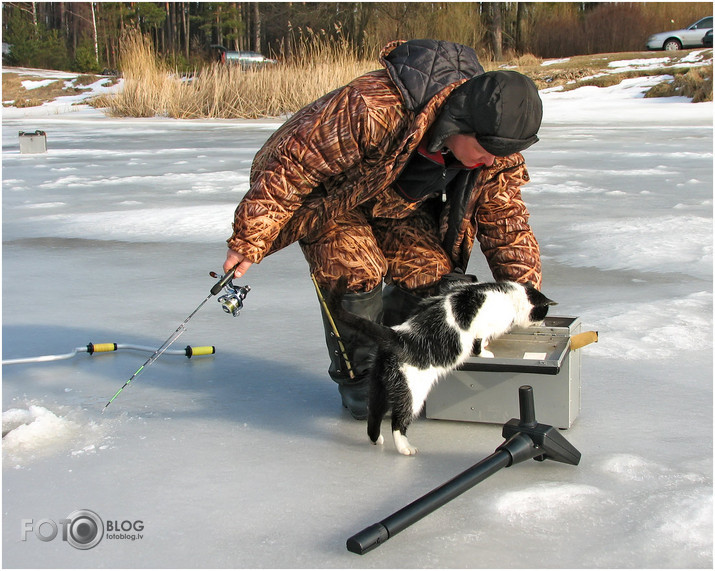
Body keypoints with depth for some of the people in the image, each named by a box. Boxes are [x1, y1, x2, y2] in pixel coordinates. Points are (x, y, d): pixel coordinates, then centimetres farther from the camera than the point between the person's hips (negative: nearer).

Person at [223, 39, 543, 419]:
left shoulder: (495, 151, -21)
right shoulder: (371, 112, -42)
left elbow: (506, 221, -5)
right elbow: (295, 165, -33)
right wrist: (249, 241, -27)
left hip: (399, 208, 5)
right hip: (326, 195, -5)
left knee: (431, 275, -12)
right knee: (356, 272, -26)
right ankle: (357, 378, -2)